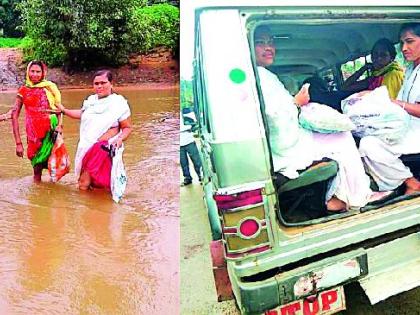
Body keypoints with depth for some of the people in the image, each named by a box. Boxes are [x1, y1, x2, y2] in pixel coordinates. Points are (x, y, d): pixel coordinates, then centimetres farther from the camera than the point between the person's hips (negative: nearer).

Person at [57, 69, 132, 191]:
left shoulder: (119, 103, -10)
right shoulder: (91, 100, 7)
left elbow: (127, 128, -7)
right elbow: (82, 114, 28)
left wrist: (120, 138, -24)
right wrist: (64, 110, 32)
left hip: (105, 149, -5)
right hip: (87, 147, 5)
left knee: (98, 184, 1)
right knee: (83, 185, 10)